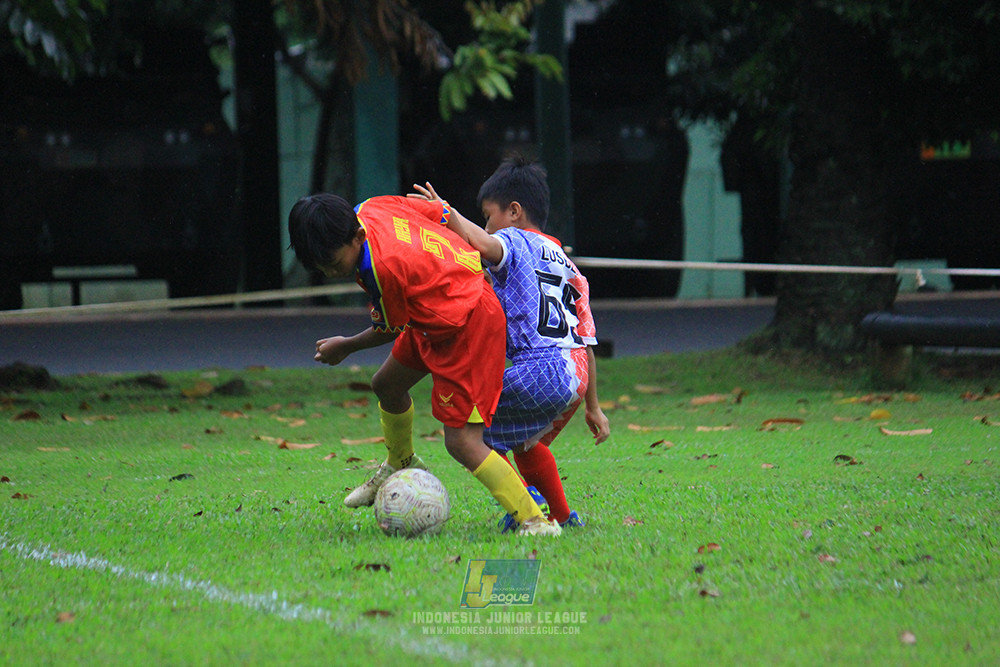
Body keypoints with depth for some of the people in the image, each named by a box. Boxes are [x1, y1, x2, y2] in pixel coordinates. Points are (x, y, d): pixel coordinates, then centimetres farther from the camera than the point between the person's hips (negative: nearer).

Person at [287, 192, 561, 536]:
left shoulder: (384, 266, -32)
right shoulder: (371, 209, -9)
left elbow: (390, 330, -12)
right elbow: (442, 213, 7)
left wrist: (346, 347, 6)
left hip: (468, 326, -10)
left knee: (461, 440, -15)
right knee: (386, 385, 25)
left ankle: (535, 522, -12)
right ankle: (401, 465, 51)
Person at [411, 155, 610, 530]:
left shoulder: (514, 242, 4)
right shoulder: (566, 264, 26)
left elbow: (483, 245, -24)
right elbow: (587, 342, 24)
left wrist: (446, 212, -10)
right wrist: (592, 406, 27)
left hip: (540, 371, -8)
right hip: (575, 375, 8)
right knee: (523, 440, 29)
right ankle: (562, 515, 31)